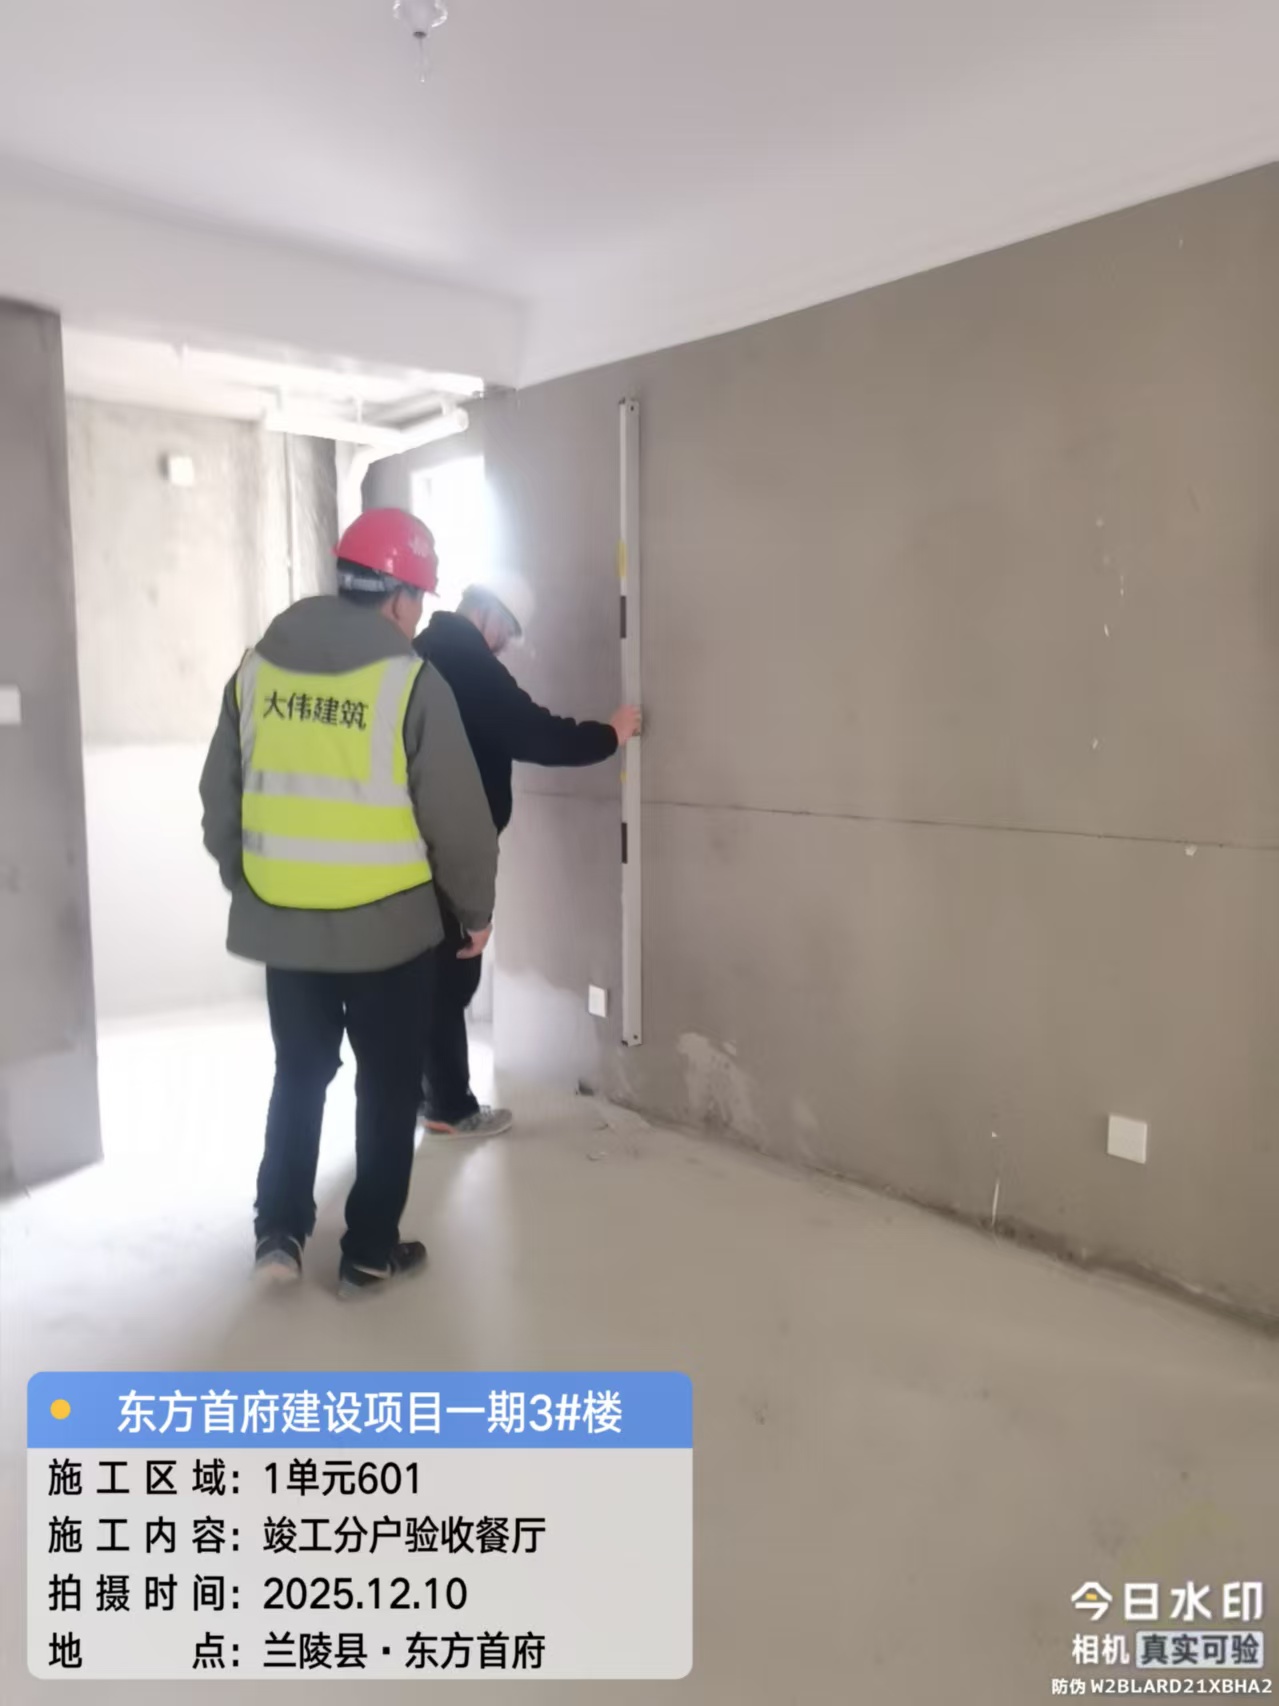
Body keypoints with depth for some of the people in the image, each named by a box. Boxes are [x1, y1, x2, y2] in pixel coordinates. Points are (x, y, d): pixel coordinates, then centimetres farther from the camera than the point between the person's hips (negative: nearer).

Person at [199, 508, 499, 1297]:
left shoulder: (258, 667, 2)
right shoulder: (413, 681, -13)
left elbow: (220, 799, 9)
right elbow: (457, 817, -11)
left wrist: (249, 885, 21)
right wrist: (476, 908, 4)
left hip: (280, 924, 5)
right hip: (388, 926, -4)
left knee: (299, 1073, 22)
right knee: (388, 1085, 12)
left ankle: (280, 1230, 23)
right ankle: (371, 1252, 20)